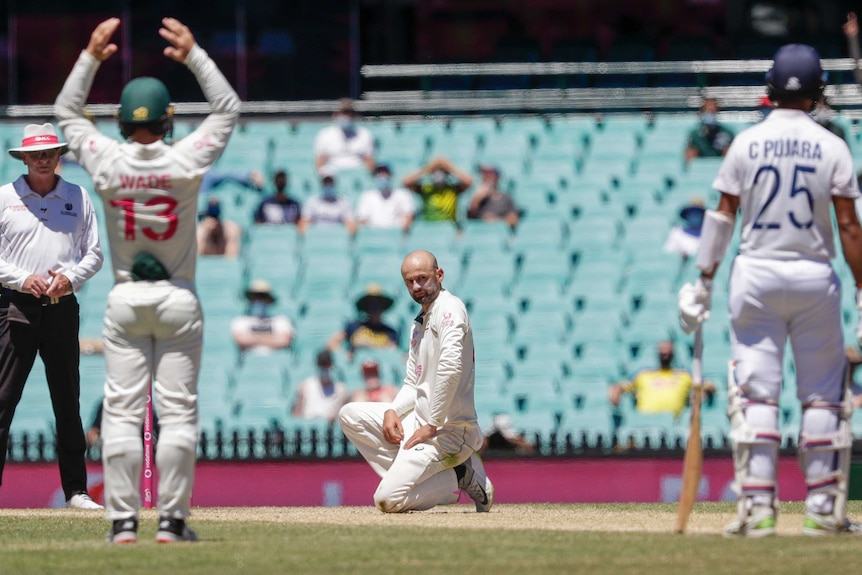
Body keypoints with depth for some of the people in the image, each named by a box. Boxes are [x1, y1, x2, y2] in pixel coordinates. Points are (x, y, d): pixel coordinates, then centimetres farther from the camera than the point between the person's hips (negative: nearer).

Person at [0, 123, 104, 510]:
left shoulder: (78, 198, 11)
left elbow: (94, 254, 10)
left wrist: (69, 278, -8)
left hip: (62, 308, 2)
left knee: (68, 402, 6)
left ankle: (76, 490, 11)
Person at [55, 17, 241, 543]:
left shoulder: (108, 163, -7)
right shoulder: (185, 162, -10)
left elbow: (67, 111, 10)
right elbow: (228, 108, 4)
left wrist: (91, 58, 10)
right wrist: (194, 56, 2)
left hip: (126, 300, 1)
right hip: (178, 300, -1)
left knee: (122, 412, 2)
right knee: (179, 411, 1)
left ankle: (123, 520, -2)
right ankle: (172, 520, -1)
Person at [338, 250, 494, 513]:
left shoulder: (449, 308, -13)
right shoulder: (419, 323, 18)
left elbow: (451, 366, -28)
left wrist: (432, 426, -24)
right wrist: (392, 411, -1)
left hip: (448, 429, -10)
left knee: (387, 500, -18)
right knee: (350, 414, 8)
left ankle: (460, 478, -1)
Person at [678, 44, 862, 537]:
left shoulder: (746, 144, 0)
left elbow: (722, 217, -1)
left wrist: (704, 282, 4)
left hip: (756, 275, 1)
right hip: (815, 275, -1)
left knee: (757, 391, 1)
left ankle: (758, 507, -7)